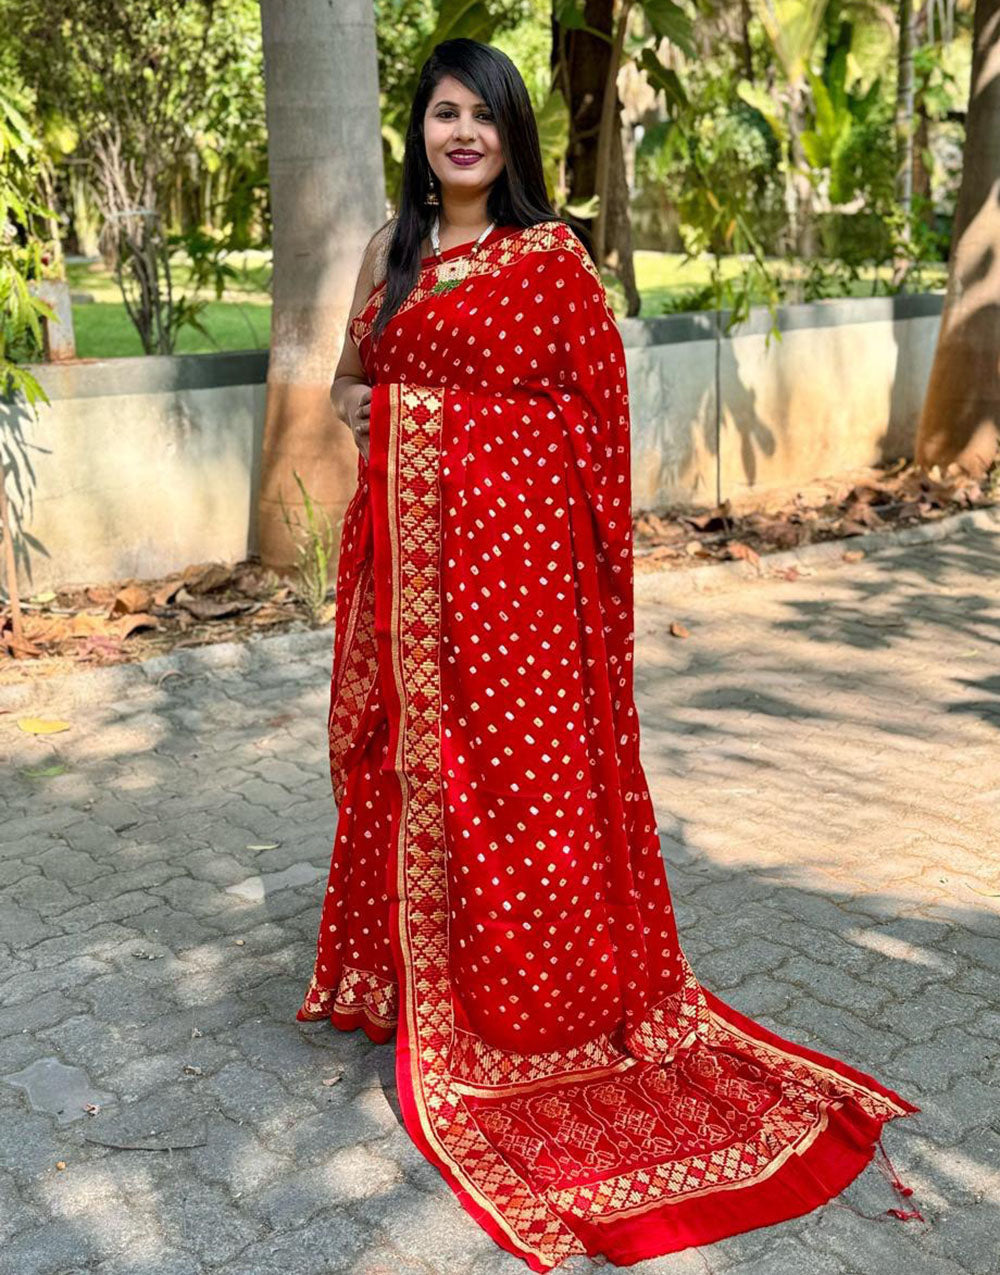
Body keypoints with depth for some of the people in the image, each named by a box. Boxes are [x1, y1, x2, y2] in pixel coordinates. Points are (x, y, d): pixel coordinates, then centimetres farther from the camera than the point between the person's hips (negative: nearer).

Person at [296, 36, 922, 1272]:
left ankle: (536, 998, 16)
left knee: (521, 758, 0)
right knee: (406, 749, 10)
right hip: (405, 540, 5)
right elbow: (351, 371, 24)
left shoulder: (552, 256, -2)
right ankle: (415, 969, 28)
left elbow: (597, 404, -4)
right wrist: (354, 404, 2)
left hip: (513, 538, -5)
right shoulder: (389, 252, 12)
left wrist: (592, 550, -9)